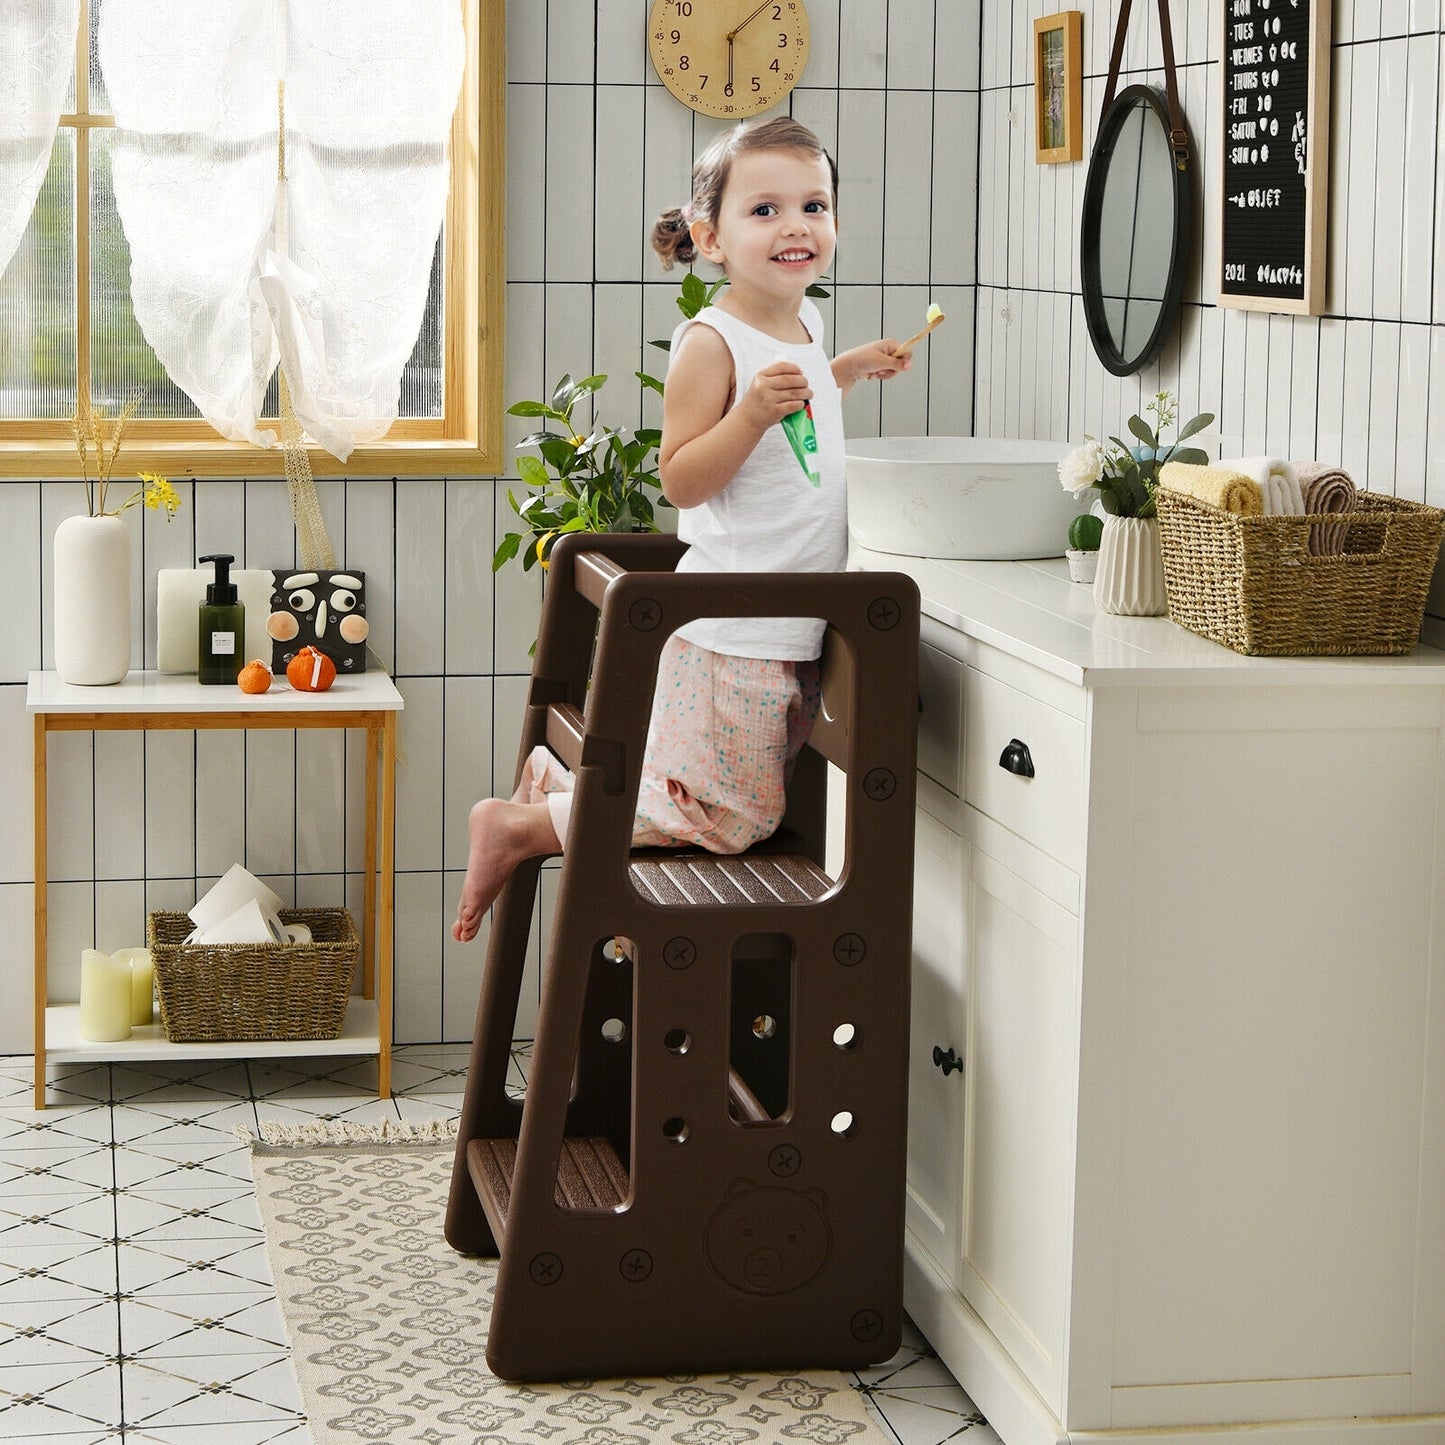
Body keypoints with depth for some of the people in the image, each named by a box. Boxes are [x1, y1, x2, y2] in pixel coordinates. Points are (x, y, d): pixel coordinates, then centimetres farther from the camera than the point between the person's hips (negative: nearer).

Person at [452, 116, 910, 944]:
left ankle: (557, 776, 29)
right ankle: (521, 828, 6)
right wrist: (753, 415, -32)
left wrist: (846, 373, 22)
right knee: (728, 817, -5)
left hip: (794, 633, 9)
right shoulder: (712, 341, -16)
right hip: (732, 634, -9)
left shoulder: (803, 326, 10)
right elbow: (682, 479, -20)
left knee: (759, 803, 18)